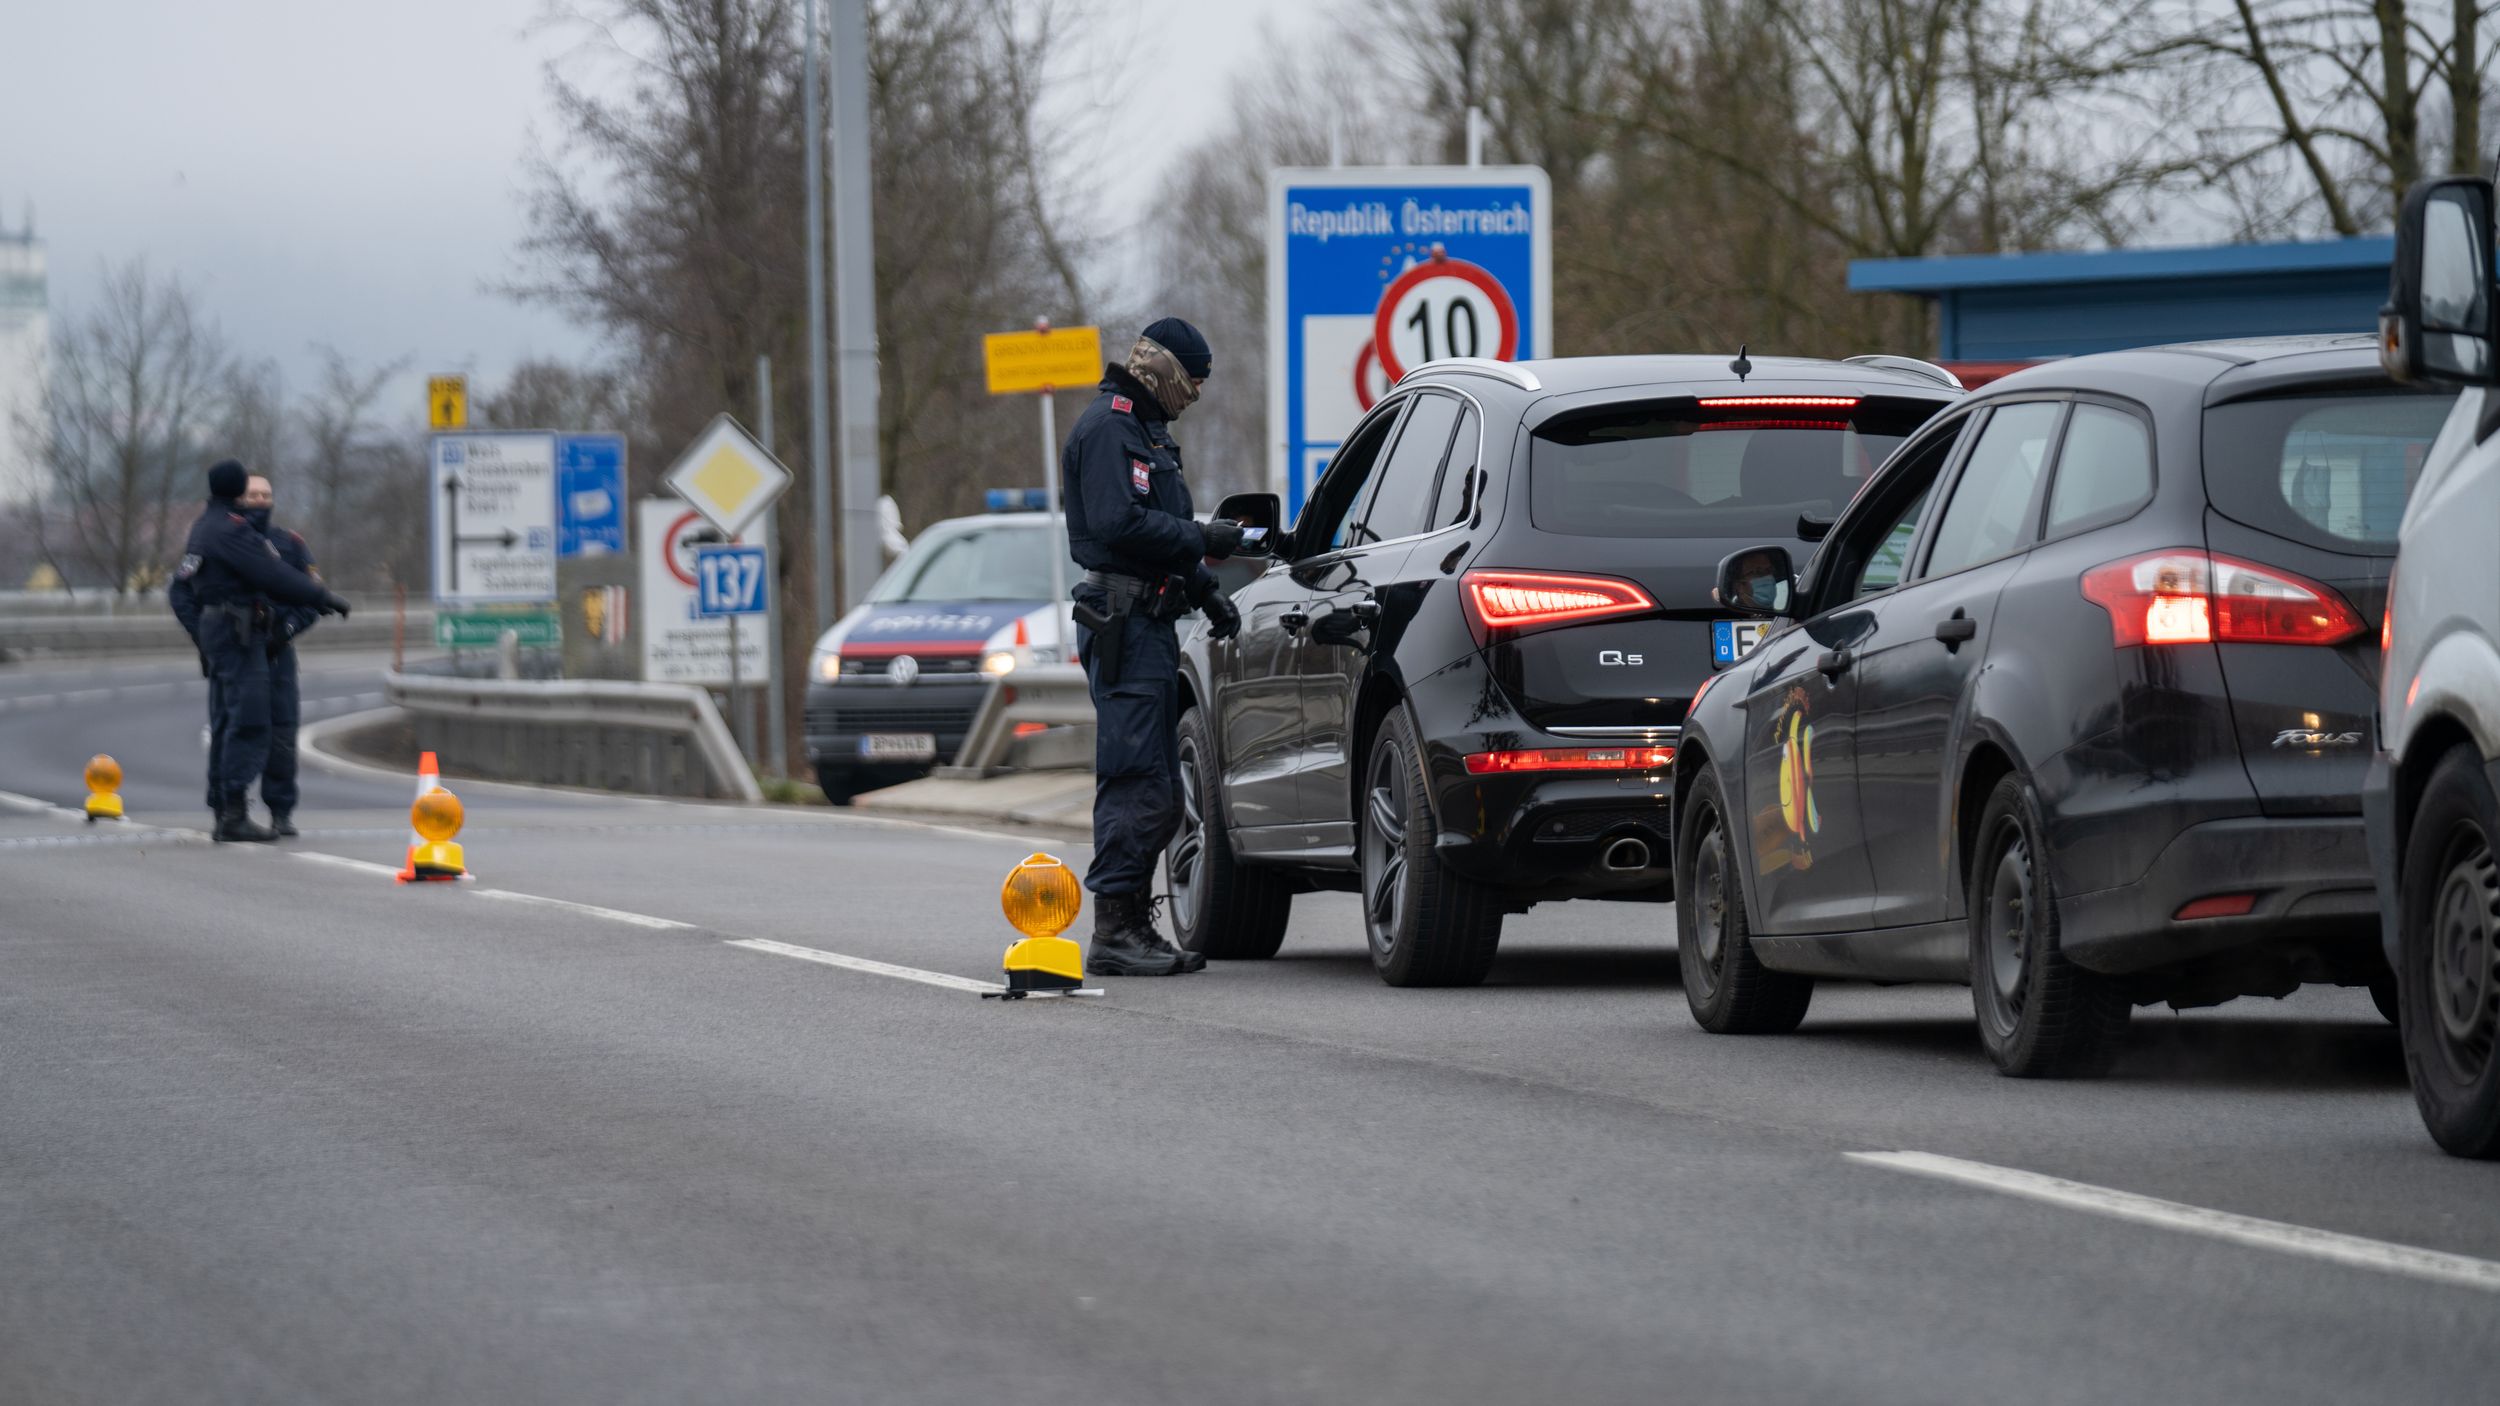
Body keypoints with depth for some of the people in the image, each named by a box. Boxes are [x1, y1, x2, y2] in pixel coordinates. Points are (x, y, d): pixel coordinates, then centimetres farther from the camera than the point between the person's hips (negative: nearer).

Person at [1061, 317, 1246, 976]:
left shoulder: (1146, 430, 23)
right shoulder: (1107, 427, -10)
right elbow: (1119, 524, -21)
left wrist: (1207, 591, 19)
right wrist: (1203, 540, -15)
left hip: (1150, 620, 11)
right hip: (1124, 621, -11)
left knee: (1156, 790, 12)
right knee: (1136, 782, -12)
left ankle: (1131, 927, 16)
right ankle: (1115, 932, -12)